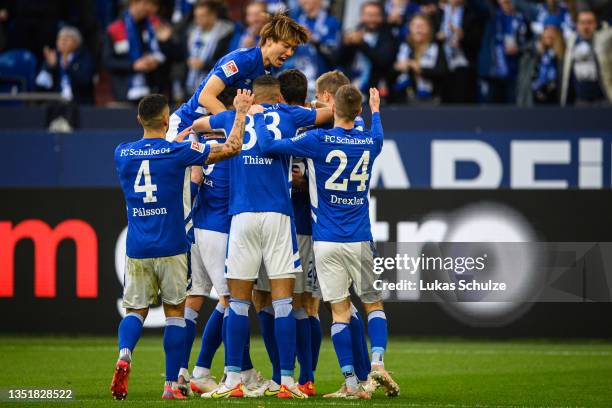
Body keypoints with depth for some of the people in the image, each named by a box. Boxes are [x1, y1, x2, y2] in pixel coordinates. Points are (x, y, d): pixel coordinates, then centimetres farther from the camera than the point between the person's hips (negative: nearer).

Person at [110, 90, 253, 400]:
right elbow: (231, 148, -5)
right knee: (174, 311, 8)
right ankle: (171, 385, 6)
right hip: (171, 247, -3)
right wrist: (240, 112, 8)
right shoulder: (178, 151, -9)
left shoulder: (122, 153, 3)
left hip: (136, 248, 3)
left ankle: (124, 355, -21)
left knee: (135, 309, 10)